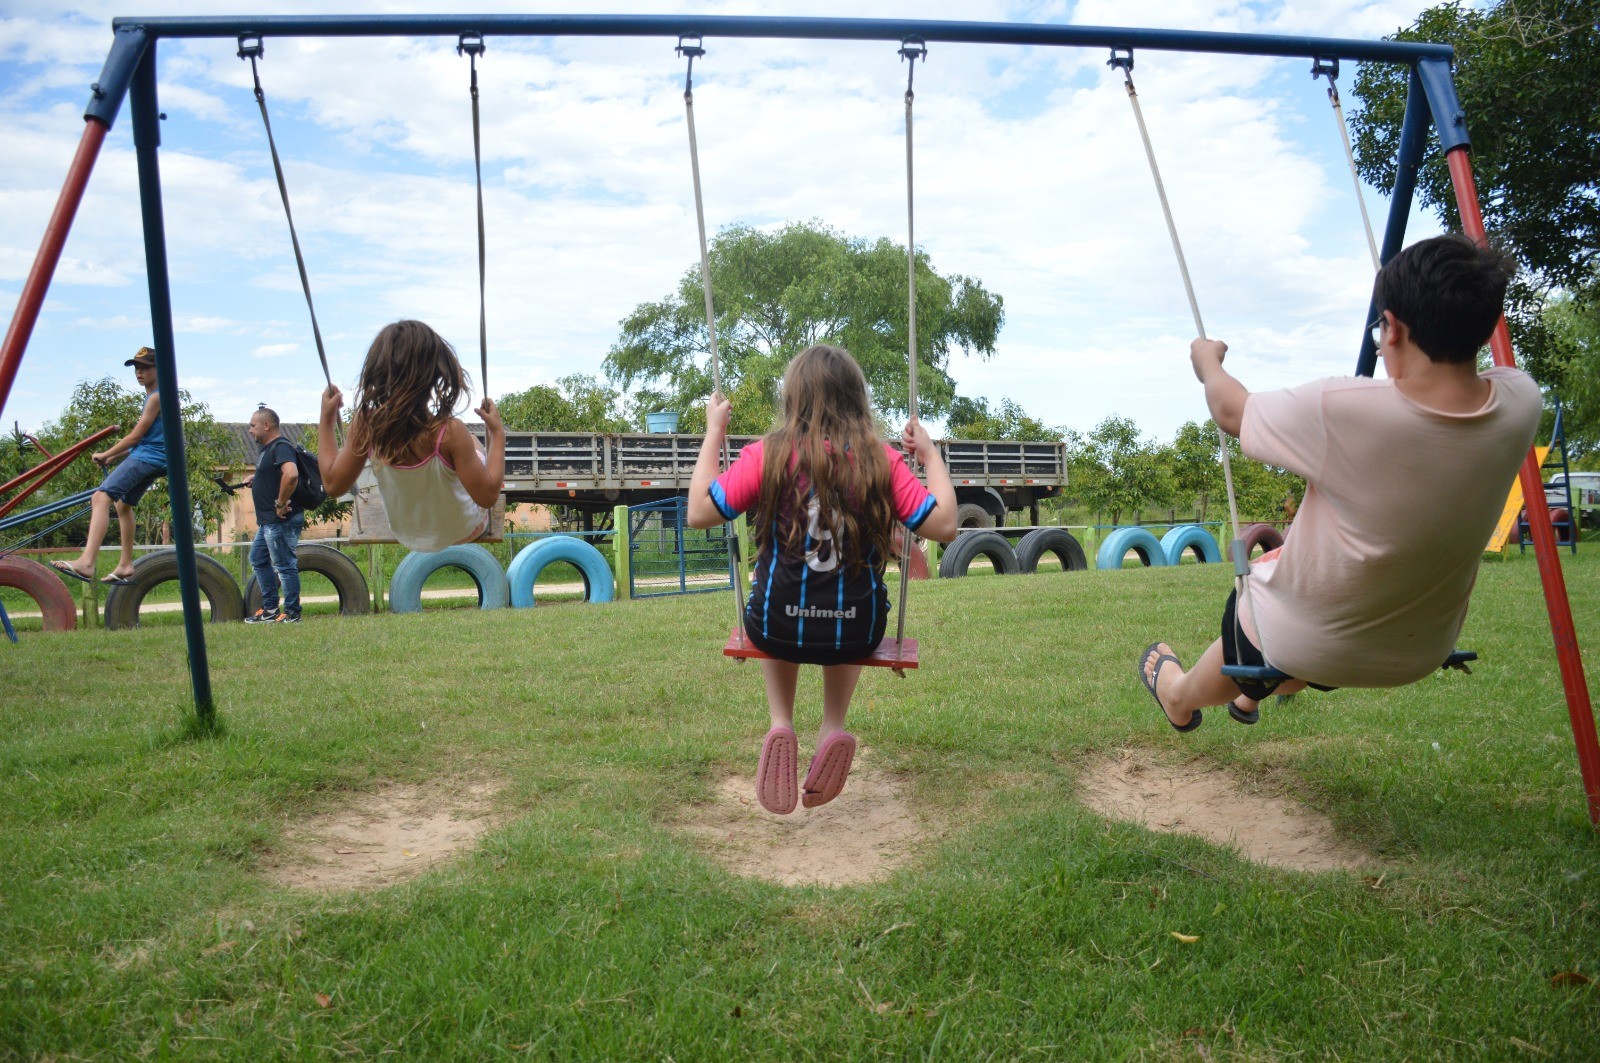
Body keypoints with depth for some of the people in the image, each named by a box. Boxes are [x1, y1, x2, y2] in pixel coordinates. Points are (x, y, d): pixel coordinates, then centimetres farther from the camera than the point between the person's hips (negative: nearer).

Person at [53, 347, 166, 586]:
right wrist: (112, 457, 21)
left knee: (101, 497, -25)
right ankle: (125, 566, 33)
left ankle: (86, 562, -39)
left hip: (146, 458, -11)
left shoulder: (156, 397, -9)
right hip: (150, 460, 11)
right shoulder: (152, 397, 22)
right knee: (123, 504, 26)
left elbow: (136, 436, -12)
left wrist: (105, 455, -2)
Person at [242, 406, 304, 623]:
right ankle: (270, 609, 24)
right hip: (268, 520, 11)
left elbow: (291, 474, -34)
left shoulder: (281, 446, -16)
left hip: (281, 520, -11)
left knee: (284, 565, -5)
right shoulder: (268, 448, 17)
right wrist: (254, 480, 13)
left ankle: (291, 614, 3)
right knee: (258, 559, 18)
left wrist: (281, 503, -27)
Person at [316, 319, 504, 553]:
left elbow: (333, 483, -10)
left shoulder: (365, 426, -25)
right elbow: (487, 496, -27)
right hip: (461, 532, -3)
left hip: (406, 535, 4)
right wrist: (498, 434, -20)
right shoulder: (450, 432, -36)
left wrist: (326, 422, -4)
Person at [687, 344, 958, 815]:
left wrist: (713, 434, 4)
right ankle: (833, 728, 19)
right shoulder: (880, 459, -8)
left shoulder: (767, 454, -10)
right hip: (857, 633, 1)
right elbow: (944, 525, -7)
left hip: (777, 629, 0)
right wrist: (930, 454, 7)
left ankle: (781, 724, 16)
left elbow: (699, 512, -6)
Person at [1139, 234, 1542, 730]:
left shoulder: (1340, 409, -32)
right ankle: (1252, 694, 56)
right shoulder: (1520, 404, -18)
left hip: (1304, 643, -4)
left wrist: (1208, 361, 9)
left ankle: (1179, 698, 58)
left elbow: (1231, 411, -13)